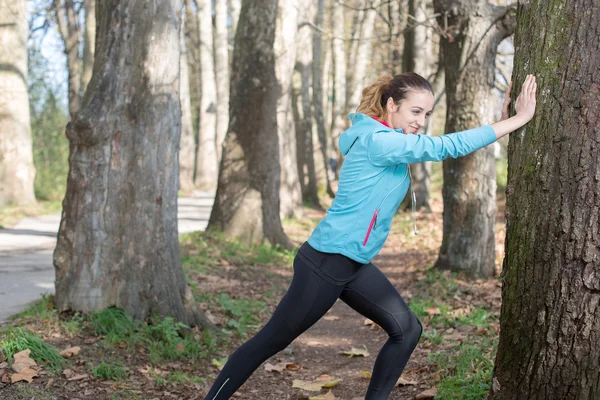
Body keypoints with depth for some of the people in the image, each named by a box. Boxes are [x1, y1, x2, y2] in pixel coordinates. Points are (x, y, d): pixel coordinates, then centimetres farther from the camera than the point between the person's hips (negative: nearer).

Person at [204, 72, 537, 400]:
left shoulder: (390, 141, 9)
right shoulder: (377, 140, -20)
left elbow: (441, 147, 14)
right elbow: (449, 146, -23)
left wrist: (500, 119, 5)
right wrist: (518, 119, -19)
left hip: (355, 265, 10)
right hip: (326, 261, -10)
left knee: (407, 329, 6)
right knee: (271, 340, 1)